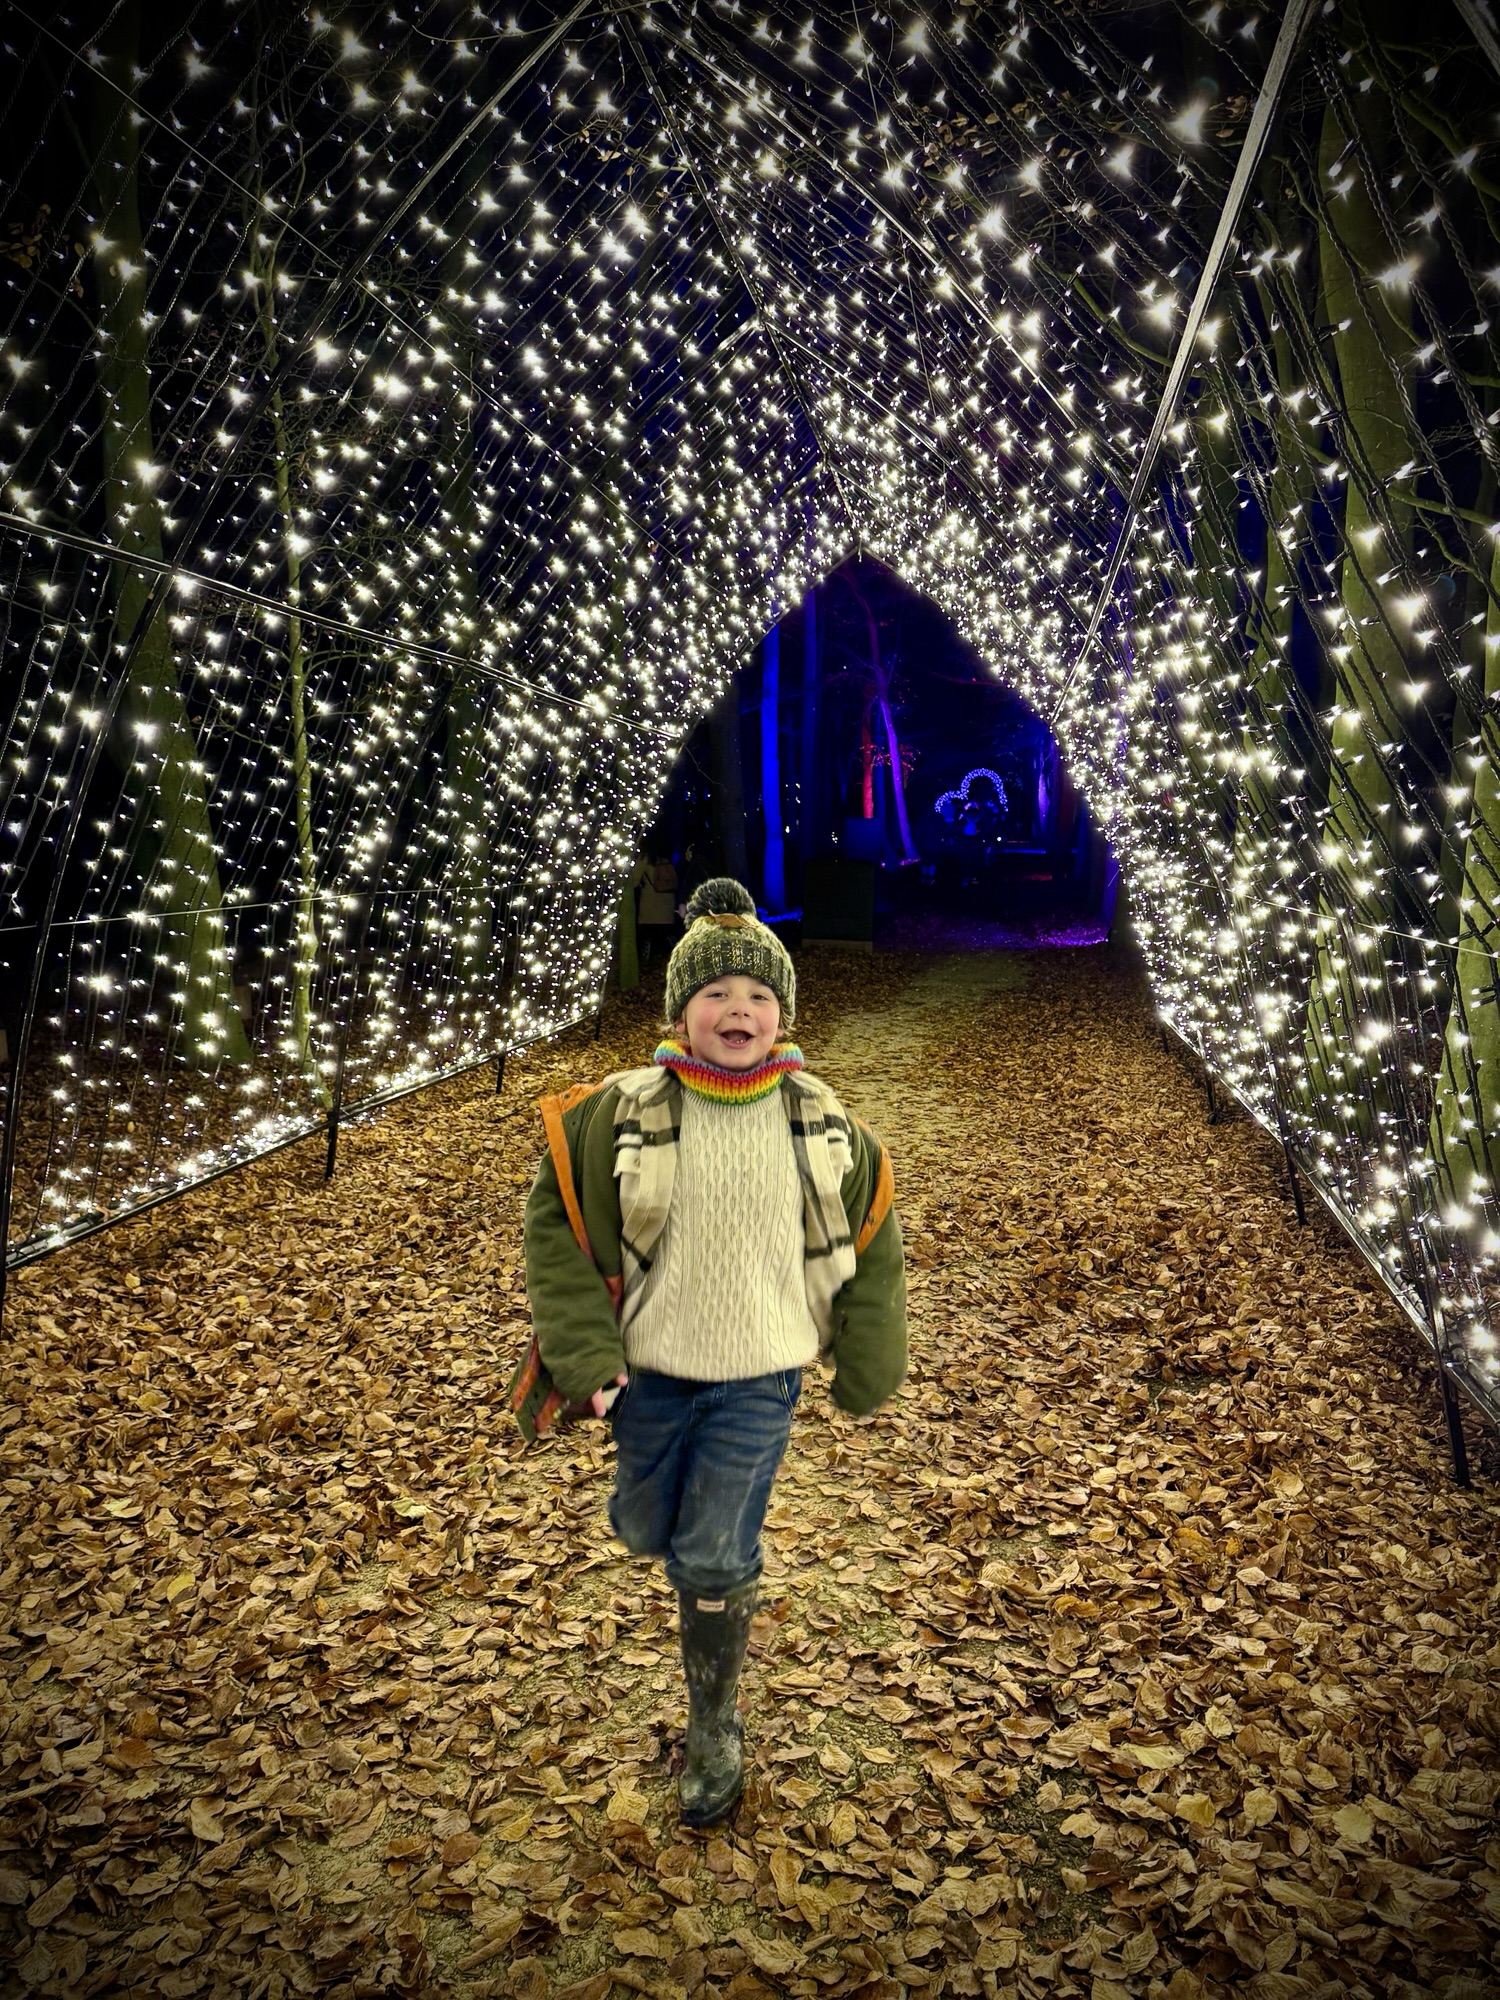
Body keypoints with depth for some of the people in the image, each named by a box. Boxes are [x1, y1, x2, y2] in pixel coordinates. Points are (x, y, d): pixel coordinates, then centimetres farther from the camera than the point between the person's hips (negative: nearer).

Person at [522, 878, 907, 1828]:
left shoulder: (823, 1123, -10)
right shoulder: (623, 1112, -15)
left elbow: (871, 1243, 4)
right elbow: (557, 1221, -3)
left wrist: (867, 1371, 8)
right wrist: (586, 1354, -8)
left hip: (761, 1377, -1)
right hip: (650, 1371, 1)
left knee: (715, 1563, 3)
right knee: (645, 1529, 19)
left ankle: (716, 1732, 29)